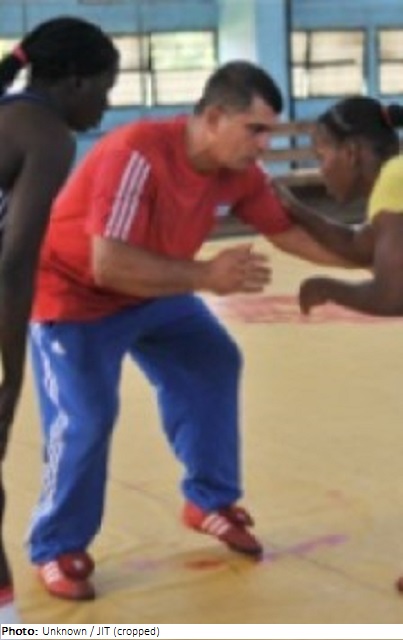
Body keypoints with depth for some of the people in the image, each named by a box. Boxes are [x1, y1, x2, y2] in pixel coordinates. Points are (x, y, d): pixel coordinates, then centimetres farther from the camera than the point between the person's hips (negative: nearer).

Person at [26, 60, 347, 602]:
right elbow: (108, 265, -40)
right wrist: (206, 275, -41)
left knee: (212, 366, 8)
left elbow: (293, 233, -3)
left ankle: (210, 502, 22)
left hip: (153, 291, 8)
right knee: (86, 418, -14)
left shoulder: (239, 173, -12)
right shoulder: (138, 153, -35)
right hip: (73, 294, -8)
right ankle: (56, 549, 6)